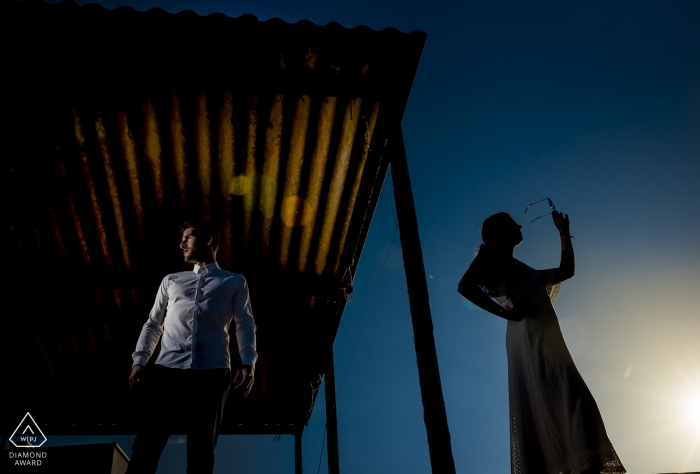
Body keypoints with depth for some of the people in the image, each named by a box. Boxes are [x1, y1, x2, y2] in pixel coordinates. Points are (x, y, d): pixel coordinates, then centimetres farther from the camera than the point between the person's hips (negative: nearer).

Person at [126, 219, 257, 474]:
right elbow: (153, 324, 22)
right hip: (167, 368, 3)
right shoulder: (171, 280, 27)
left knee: (201, 451, -3)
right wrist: (139, 360, 6)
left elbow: (245, 324, 9)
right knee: (146, 445, -6)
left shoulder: (234, 282, 19)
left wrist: (248, 363, -7)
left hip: (211, 372, -2)